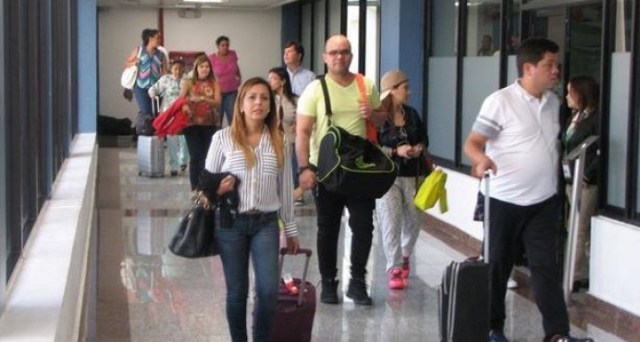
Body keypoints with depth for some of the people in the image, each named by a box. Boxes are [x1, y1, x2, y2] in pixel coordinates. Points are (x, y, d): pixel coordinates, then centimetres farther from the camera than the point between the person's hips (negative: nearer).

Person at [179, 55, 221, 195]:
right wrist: (184, 106, -30)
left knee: (207, 155, 2)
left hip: (210, 124, 1)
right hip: (192, 123, -1)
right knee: (195, 155, -6)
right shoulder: (188, 83, 4)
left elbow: (217, 102, -5)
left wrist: (202, 98, -21)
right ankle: (195, 188, -1)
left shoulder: (214, 84, 7)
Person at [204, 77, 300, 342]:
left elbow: (285, 189, 10)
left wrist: (291, 230, 12)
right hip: (231, 223, -1)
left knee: (269, 291, -8)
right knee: (237, 292, 6)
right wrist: (218, 187, -16)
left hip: (266, 223, 1)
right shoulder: (223, 138, -1)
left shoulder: (279, 141, 5)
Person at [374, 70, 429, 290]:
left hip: (412, 176, 6)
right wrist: (396, 151, -21)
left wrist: (419, 147, -2)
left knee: (413, 222, 14)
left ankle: (404, 256, 40)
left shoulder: (412, 114, 9)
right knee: (391, 223, -7)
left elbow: (424, 138, 19)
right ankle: (394, 269, 1)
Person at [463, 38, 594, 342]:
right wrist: (481, 159, -34)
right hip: (504, 201, -5)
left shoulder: (553, 101, 9)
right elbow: (472, 143, -14)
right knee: (497, 265, 8)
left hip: (544, 201, 5)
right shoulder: (500, 101, -12)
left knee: (545, 266, 1)